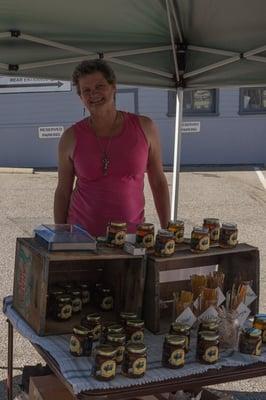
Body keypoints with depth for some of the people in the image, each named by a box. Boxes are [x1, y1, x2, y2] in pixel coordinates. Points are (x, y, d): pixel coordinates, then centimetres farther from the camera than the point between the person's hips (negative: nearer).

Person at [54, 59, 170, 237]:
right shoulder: (71, 138, -3)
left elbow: (158, 182, 6)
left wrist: (167, 232, 4)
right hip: (81, 233, 0)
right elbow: (63, 192, 5)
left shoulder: (144, 128, -1)